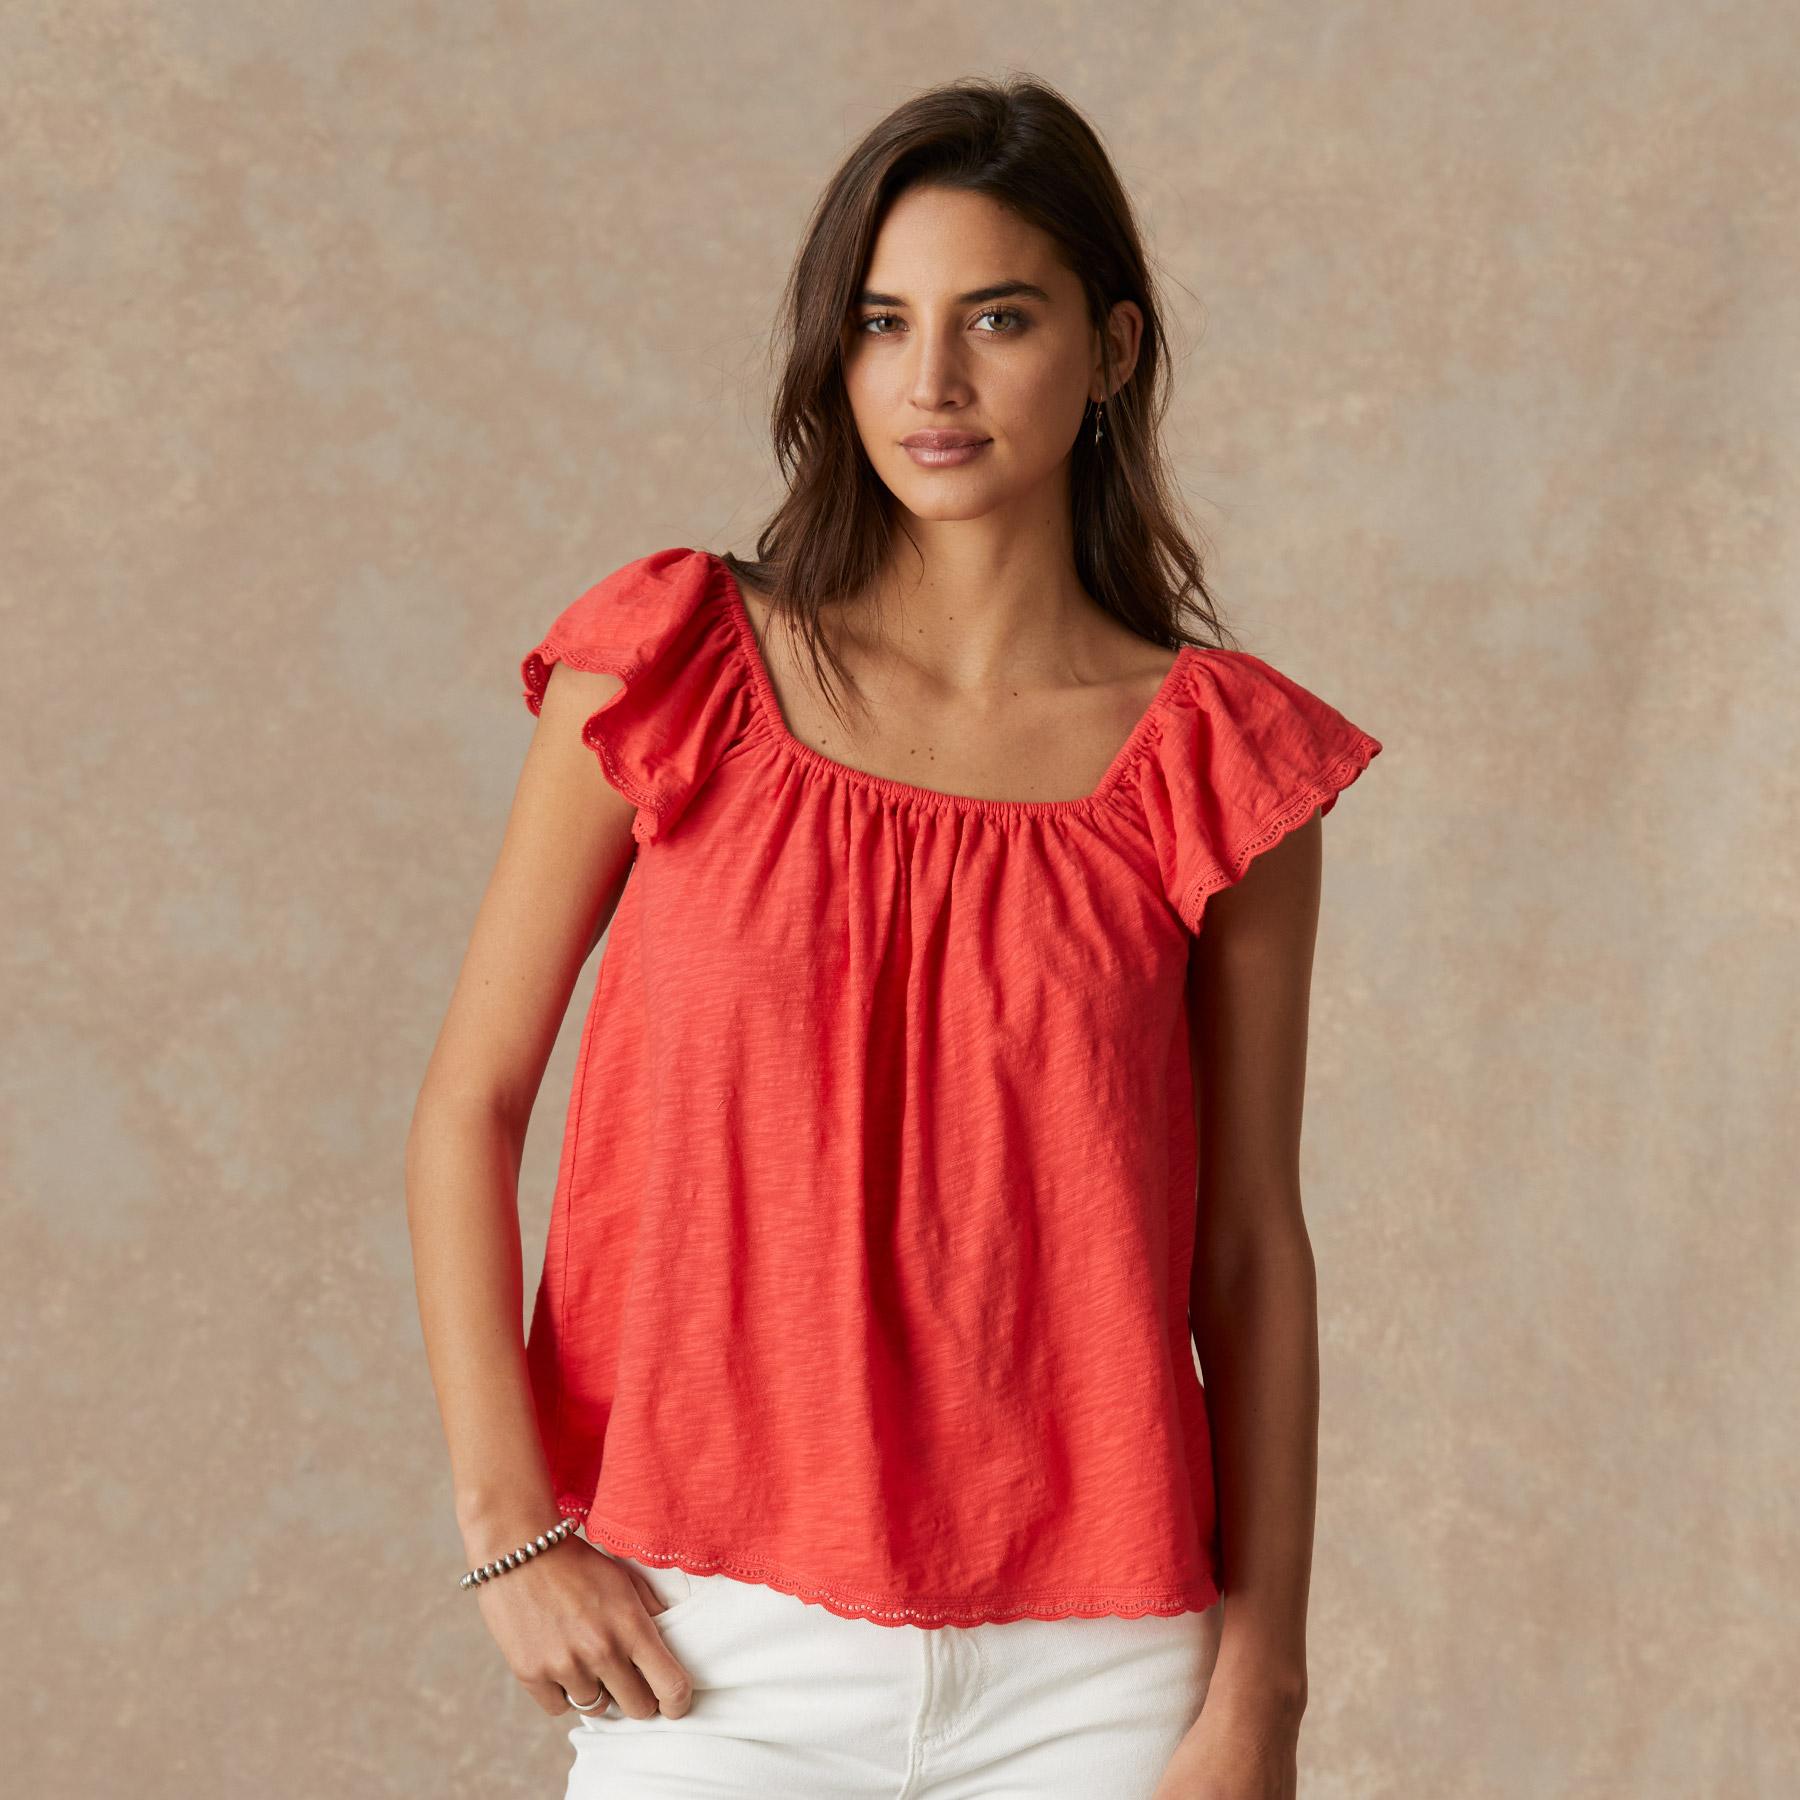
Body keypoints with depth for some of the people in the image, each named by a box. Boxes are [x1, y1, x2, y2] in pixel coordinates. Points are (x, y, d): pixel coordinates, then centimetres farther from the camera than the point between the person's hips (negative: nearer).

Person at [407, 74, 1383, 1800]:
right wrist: (508, 1526, -6)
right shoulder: (674, 668, 0)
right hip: (715, 1650, 0)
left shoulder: (1215, 759, 0)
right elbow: (468, 1104, 2)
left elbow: (1251, 1245, 2)